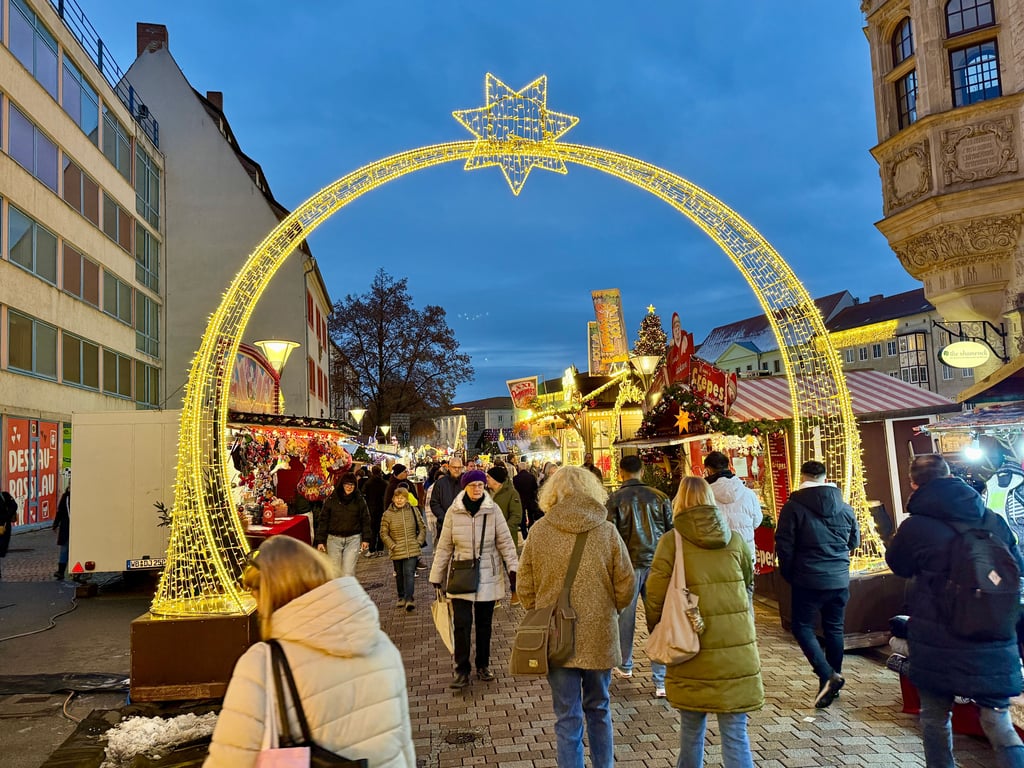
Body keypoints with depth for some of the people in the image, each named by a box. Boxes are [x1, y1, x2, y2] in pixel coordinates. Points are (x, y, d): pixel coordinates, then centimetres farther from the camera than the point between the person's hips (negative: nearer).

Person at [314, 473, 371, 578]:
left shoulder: (360, 500, 3)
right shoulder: (331, 499, 0)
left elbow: (365, 520, 8)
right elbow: (323, 520, 2)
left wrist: (366, 539, 2)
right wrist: (320, 541, -3)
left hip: (353, 539, -1)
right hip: (334, 539, 1)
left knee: (348, 572, -7)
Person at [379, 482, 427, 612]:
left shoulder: (413, 511, 1)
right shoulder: (388, 514, -3)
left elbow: (422, 528, 10)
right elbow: (383, 533, 1)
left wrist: (419, 542, -1)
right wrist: (392, 546, -8)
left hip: (412, 550, -1)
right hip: (397, 551, 1)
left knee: (409, 573, -11)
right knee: (400, 575, 14)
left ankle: (410, 599, -13)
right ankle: (401, 597, 30)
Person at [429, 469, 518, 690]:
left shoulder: (493, 510, -6)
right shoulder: (453, 512, -5)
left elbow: (505, 542, -3)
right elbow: (444, 547, 1)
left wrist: (513, 569, -12)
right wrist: (437, 576, 3)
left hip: (488, 577, 1)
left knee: (484, 624, 13)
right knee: (462, 624, -5)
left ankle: (483, 665, 30)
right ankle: (461, 671, 8)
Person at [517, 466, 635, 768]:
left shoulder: (540, 530, -8)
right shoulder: (607, 531, -8)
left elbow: (525, 587, -2)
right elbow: (625, 585, -3)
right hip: (600, 637, 1)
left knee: (567, 717, 9)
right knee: (598, 709, 21)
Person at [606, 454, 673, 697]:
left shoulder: (615, 499, -5)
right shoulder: (659, 497, 2)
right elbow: (672, 531, 6)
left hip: (628, 564, -1)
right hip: (657, 563, 2)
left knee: (625, 616, 14)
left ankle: (625, 666, 30)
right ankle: (661, 681, 0)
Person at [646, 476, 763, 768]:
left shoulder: (671, 541, -5)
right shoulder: (735, 539, 4)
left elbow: (655, 596, -4)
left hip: (693, 648, -2)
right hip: (738, 648, 2)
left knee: (691, 728, 16)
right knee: (736, 734, 6)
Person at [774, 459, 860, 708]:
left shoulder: (793, 506, -10)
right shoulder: (845, 507, 4)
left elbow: (784, 545, -10)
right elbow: (855, 541, 16)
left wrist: (789, 574, 4)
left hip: (808, 580, -5)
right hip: (840, 580, 5)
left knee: (802, 626, 5)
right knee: (834, 629, 14)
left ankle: (827, 675, -11)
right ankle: (833, 681, 21)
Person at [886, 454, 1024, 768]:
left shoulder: (915, 526, -13)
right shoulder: (992, 520, -1)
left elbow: (899, 565, 7)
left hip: (938, 645, -3)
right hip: (993, 645, 3)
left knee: (935, 719, 14)